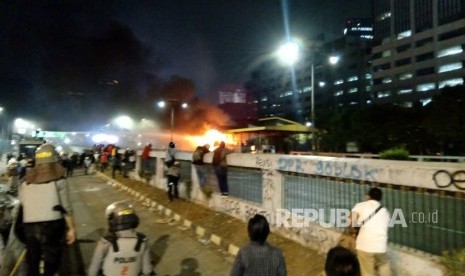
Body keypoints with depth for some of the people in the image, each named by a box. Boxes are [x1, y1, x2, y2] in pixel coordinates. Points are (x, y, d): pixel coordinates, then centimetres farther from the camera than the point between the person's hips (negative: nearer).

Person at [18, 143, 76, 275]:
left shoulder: (26, 181, 9)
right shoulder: (59, 180, -5)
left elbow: (22, 205, 8)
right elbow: (66, 208, -6)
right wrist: (71, 228, -1)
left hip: (29, 226, 4)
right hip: (52, 225, -4)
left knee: (32, 263, 18)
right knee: (51, 261, 8)